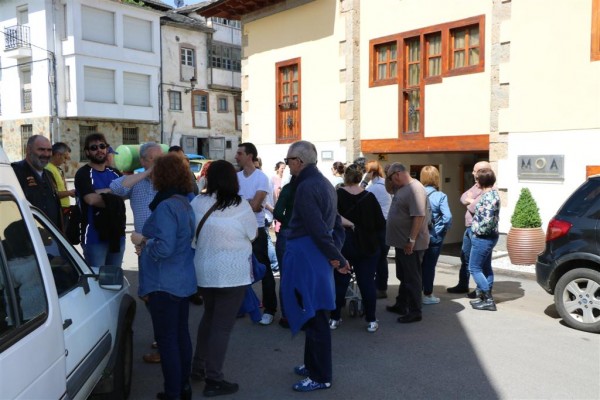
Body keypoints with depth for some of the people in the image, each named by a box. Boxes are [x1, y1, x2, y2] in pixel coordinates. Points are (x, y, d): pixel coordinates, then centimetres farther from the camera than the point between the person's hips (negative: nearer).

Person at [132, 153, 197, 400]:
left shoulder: (166, 206, -20)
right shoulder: (185, 203, 9)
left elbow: (164, 249, -25)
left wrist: (142, 241, -9)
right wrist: (148, 242, 18)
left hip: (164, 284, -9)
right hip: (183, 281, 9)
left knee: (167, 339, 1)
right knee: (181, 334, 17)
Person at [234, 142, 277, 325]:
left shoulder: (262, 178, -11)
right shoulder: (236, 176, 6)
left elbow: (254, 205, -19)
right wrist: (248, 203, -14)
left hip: (256, 230, -6)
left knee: (263, 269, 1)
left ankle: (270, 309, 10)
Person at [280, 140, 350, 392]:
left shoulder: (306, 187, -17)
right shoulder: (324, 183, 15)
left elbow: (317, 228, -21)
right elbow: (336, 224, 16)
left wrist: (337, 258, -13)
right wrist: (336, 254, 9)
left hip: (306, 256, -10)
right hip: (318, 256, 10)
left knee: (312, 316, -1)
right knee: (315, 314, 18)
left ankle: (321, 376, 9)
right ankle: (313, 365, 31)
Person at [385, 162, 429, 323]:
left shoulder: (415, 189, -21)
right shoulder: (401, 188, 10)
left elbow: (418, 217, -26)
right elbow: (389, 189, 29)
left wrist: (411, 240, -26)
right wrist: (389, 177, 8)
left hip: (411, 244, -10)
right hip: (401, 242, 10)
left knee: (412, 278, 0)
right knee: (403, 277, 20)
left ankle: (415, 312, 9)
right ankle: (401, 305, 33)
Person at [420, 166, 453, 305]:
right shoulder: (440, 196, -13)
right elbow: (447, 217, -21)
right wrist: (442, 230, -5)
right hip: (434, 237, -3)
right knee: (430, 265, 8)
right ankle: (427, 295, 17)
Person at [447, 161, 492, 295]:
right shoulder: (476, 186, 13)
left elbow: (474, 208, -25)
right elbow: (463, 198, 10)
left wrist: (469, 201, -5)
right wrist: (470, 201, -10)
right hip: (469, 227, 10)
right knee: (465, 257, 18)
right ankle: (463, 285, 30)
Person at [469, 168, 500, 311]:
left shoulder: (488, 197, -22)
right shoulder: (492, 194, 10)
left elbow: (488, 220, -29)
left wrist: (478, 231, -16)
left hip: (483, 238, -10)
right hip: (488, 237, 10)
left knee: (474, 268, -3)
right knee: (485, 267, 16)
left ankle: (488, 300, -2)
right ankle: (486, 297, 24)